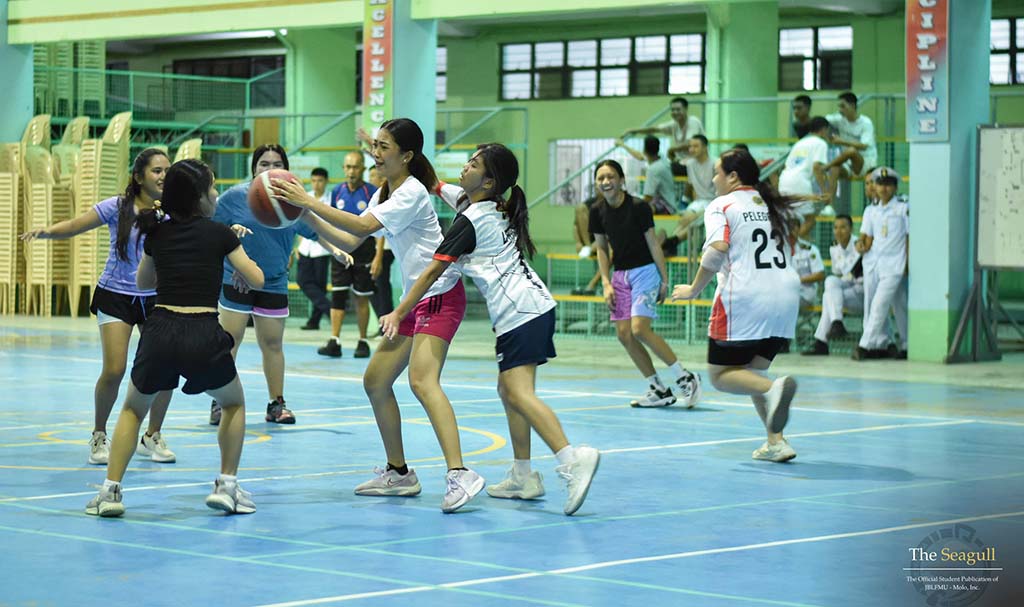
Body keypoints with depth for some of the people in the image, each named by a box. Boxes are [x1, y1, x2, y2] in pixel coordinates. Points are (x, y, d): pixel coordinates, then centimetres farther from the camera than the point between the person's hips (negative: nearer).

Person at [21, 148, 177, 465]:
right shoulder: (118, 208, -11)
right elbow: (74, 226, -10)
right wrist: (46, 230, -29)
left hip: (155, 299, 3)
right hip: (115, 297, -3)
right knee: (114, 370, -14)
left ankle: (152, 437, 15)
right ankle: (99, 437, 9)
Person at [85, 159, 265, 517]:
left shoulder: (157, 234, 13)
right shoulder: (219, 233, 3)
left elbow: (143, 282, 29)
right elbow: (256, 280, 9)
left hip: (160, 330, 2)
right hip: (204, 336, -2)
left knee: (133, 408, 25)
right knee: (234, 403, 26)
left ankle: (110, 491, 11)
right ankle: (227, 485, 16)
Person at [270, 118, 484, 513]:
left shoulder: (412, 192, -14)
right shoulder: (383, 196, 15)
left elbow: (363, 226, -26)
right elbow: (350, 242, 11)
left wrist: (308, 202, -26)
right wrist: (306, 216, 1)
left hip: (440, 296, -10)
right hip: (414, 301, 10)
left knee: (421, 380, -25)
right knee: (375, 381, 10)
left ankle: (458, 474, -35)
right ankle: (398, 473, 20)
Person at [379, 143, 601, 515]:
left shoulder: (470, 222, -8)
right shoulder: (500, 209, 17)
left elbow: (432, 272, -5)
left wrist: (398, 313, 0)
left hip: (518, 312, -10)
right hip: (536, 306, 10)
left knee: (519, 394, -17)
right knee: (509, 390, 14)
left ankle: (572, 459, -34)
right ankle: (522, 477, 15)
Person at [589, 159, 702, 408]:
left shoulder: (638, 207, -14)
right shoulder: (598, 211, 0)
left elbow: (653, 244, -9)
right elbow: (602, 249, 8)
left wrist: (665, 280, -9)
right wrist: (606, 283, 0)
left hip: (645, 271, -6)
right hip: (620, 274, 6)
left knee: (639, 329, -19)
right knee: (624, 334, -1)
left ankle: (686, 378, -6)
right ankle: (659, 390, 10)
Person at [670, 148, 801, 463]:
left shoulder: (721, 206, -2)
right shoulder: (771, 204, 18)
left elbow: (717, 250, -16)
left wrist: (693, 289, -7)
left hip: (744, 298, -6)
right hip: (786, 294, 7)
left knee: (721, 375, 4)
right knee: (751, 371, 19)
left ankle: (773, 389, -26)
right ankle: (776, 442, 3)